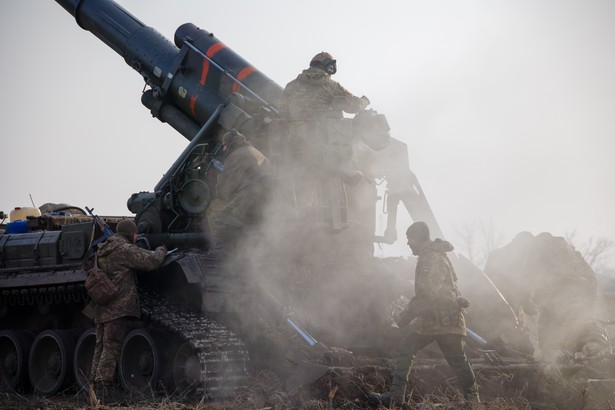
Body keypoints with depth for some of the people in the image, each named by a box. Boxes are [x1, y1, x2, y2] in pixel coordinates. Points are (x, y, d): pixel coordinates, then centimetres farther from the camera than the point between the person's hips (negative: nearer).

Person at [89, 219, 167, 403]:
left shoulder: (102, 250, 16)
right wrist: (161, 250, 3)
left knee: (101, 347, 13)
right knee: (111, 348, -7)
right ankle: (104, 386, -9)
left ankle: (95, 384, 15)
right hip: (118, 307, -9)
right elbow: (151, 261, -17)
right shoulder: (125, 250, -11)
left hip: (101, 308, 9)